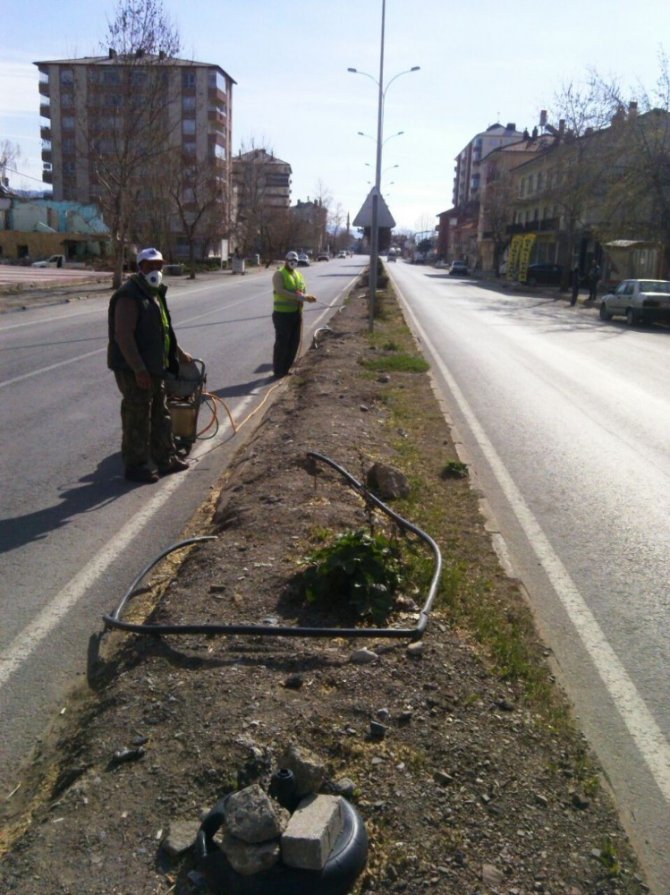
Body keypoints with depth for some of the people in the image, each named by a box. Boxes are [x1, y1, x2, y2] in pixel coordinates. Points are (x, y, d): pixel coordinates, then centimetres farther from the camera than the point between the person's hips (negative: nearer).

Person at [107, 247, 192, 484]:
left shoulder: (155, 293, 14)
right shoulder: (129, 296, -18)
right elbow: (123, 336, -24)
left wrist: (179, 353, 28)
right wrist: (139, 369, -27)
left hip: (154, 367, 10)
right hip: (134, 370, -10)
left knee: (160, 416, 18)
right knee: (137, 420, -1)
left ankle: (166, 459, 29)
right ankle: (135, 467, 10)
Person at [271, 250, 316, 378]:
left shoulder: (299, 275, 15)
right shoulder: (279, 274, -7)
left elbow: (304, 291, 17)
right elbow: (280, 291, -22)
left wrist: (306, 297, -8)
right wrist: (297, 297, -31)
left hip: (296, 313, 7)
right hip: (282, 313, -7)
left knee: (294, 342, 10)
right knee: (282, 343, -5)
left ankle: (286, 369, 21)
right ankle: (278, 371, 4)